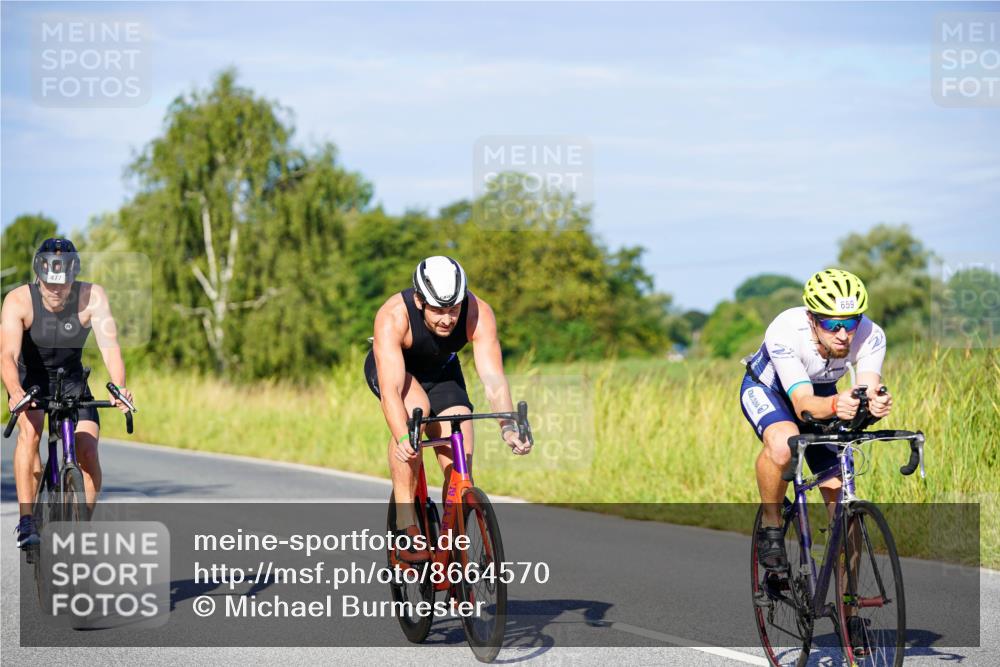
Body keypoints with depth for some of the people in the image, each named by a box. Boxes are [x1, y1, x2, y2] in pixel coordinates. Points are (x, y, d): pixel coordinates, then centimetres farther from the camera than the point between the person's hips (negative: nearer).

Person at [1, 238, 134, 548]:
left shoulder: (92, 297, -24)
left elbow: (110, 346, -34)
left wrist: (119, 388, -52)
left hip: (71, 380, 1)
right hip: (30, 379, -1)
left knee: (87, 450, -15)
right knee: (30, 430, -30)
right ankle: (26, 521, -28)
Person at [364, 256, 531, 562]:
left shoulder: (479, 313, -32)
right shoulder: (393, 316, -38)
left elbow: (493, 379, -37)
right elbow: (390, 388, -46)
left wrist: (508, 428, -53)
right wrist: (403, 439, -61)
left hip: (441, 372, 3)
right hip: (391, 367, -3)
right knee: (416, 408, -36)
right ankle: (405, 525, -30)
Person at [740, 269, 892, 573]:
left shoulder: (870, 336, -31)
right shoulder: (785, 332, -39)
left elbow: (869, 391, -41)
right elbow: (803, 404, -46)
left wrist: (877, 403, -65)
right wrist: (835, 405, -68)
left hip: (822, 392, 4)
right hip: (766, 388, -3)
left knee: (841, 501, -7)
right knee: (783, 444, -38)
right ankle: (770, 524, -13)